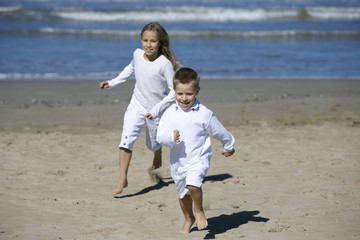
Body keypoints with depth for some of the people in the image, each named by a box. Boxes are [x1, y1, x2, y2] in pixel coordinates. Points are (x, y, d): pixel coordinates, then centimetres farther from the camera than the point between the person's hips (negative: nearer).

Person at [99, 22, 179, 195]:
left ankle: (157, 161, 54)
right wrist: (112, 82, 13)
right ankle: (122, 178, -13)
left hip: (156, 111, -3)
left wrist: (157, 109, -25)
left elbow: (174, 91, -20)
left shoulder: (165, 63, -24)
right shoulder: (137, 54, -8)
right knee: (126, 139, -17)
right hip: (136, 105, 3)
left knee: (153, 144, 17)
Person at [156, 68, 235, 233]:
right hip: (177, 161, 4)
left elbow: (219, 132, 3)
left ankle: (199, 211, 0)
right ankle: (188, 219, 48)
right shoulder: (170, 113, -5)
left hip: (198, 158, -4)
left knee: (193, 184, -30)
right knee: (183, 193, 21)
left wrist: (228, 147, 17)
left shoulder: (204, 114, -11)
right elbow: (160, 135, -9)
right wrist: (171, 137, -31)